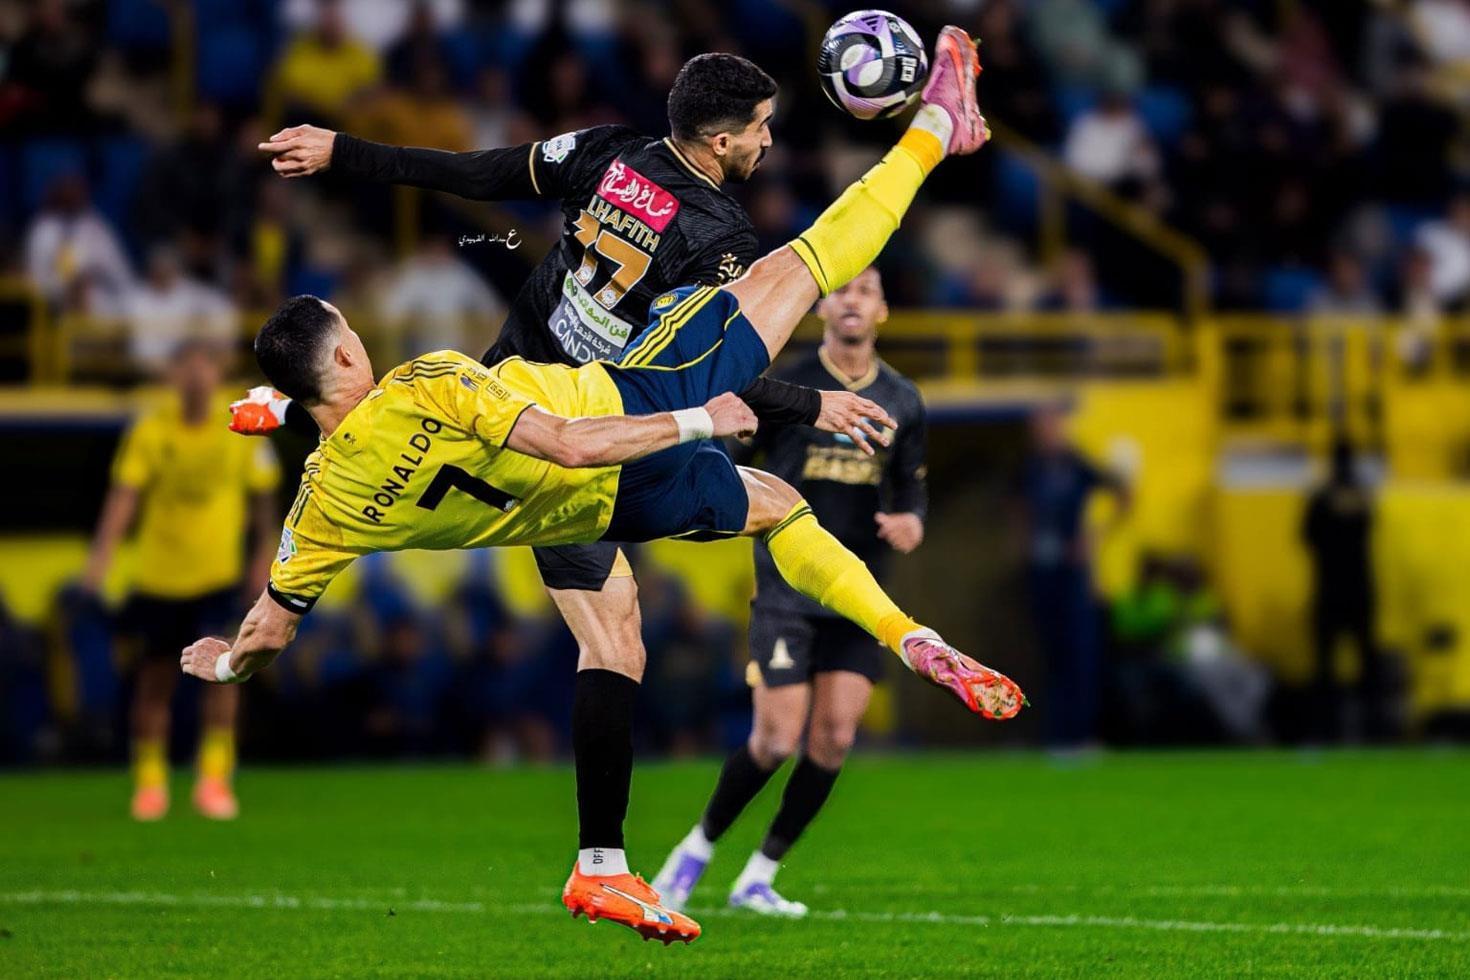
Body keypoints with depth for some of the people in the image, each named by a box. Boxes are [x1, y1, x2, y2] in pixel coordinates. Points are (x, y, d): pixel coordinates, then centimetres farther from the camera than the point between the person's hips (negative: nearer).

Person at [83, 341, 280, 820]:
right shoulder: (150, 430, -7)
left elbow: (261, 493, 8)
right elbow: (125, 492, -15)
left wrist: (263, 553, 8)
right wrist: (103, 552, -26)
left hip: (220, 572, 0)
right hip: (159, 573, 0)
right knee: (156, 675, 8)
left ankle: (214, 777, -10)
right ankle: (149, 781, 23)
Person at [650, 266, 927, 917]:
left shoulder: (902, 402, 7)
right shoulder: (783, 387, -5)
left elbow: (912, 490, 15)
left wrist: (911, 523, -6)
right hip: (786, 588, -4)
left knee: (834, 740, -5)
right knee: (777, 740, -10)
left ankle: (759, 879, 8)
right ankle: (697, 850, 14)